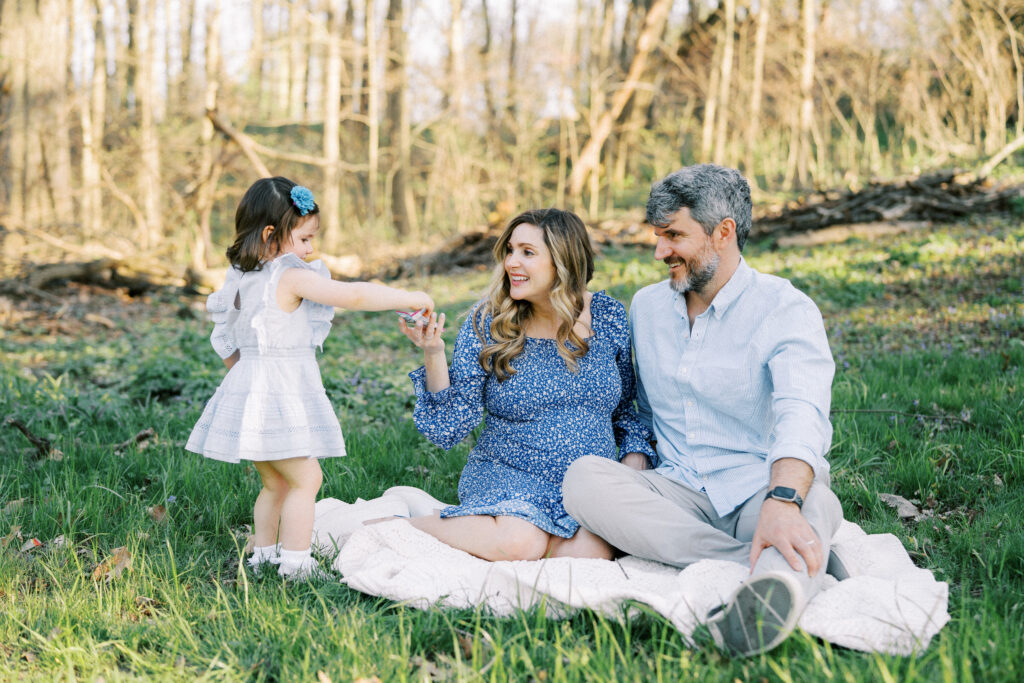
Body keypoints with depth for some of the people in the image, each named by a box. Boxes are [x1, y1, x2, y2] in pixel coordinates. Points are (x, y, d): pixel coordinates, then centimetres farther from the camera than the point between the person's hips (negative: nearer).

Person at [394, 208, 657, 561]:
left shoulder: (608, 316, 2)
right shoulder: (488, 323, -4)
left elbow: (627, 409, 16)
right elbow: (449, 429, -7)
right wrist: (433, 353, -18)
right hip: (507, 475, -2)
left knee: (590, 552, -31)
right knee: (518, 542, -34)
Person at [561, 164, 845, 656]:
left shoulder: (786, 310, -8)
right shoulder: (646, 307, 12)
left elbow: (802, 417, -26)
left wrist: (781, 502, -47)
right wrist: (632, 471, 1)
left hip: (759, 489, -4)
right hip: (678, 493, 5)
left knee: (815, 503, -39)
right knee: (583, 477, -26)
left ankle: (762, 602, -73)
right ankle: (757, 566, -38)